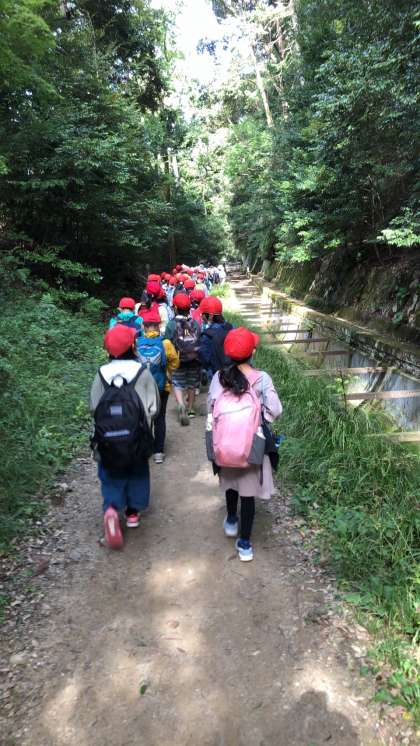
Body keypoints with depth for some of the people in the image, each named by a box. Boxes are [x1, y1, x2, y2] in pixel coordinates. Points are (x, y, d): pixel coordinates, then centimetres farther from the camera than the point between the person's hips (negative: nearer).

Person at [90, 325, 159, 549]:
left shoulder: (101, 374, -7)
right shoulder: (142, 372, -12)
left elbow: (94, 407, -5)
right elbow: (153, 407, -10)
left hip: (108, 439, 1)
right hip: (137, 437, 0)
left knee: (111, 474, 15)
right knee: (137, 471, 21)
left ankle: (111, 508, -8)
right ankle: (132, 511, 32)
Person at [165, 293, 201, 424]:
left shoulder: (171, 324, -13)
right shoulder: (195, 324, -7)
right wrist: (198, 355, 10)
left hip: (178, 360, -2)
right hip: (194, 360, 2)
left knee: (178, 385, 7)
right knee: (192, 385, 17)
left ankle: (181, 405, -18)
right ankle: (190, 409, 30)